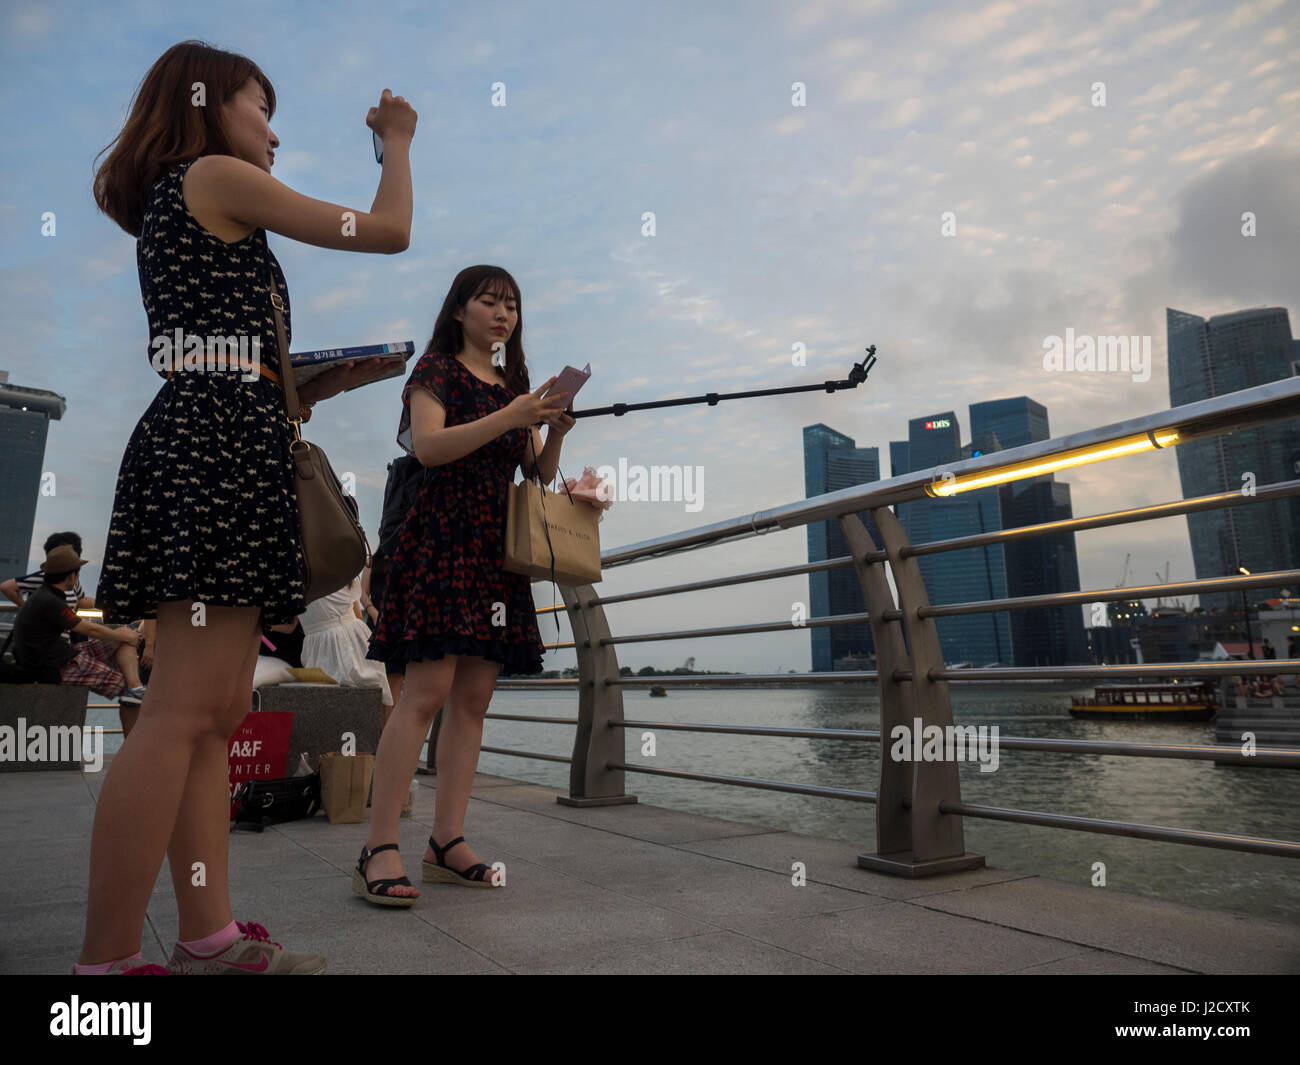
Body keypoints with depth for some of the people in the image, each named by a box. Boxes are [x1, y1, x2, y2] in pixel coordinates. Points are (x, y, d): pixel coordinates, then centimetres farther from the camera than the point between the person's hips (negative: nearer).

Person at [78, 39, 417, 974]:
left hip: (196, 441, 10)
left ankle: (210, 939, 9)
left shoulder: (172, 209, 31)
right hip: (224, 446, -10)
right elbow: (390, 231, 3)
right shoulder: (216, 176, 4)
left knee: (221, 711, 5)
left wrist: (330, 381, 19)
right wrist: (398, 142, 20)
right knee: (186, 709, -13)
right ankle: (108, 960, -9)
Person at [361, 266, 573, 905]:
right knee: (428, 688, -15)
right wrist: (510, 417, -19)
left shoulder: (515, 383, 22)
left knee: (474, 696, 2)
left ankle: (447, 842, 7)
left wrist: (555, 432, -1)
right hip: (443, 536, -7)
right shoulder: (436, 368, 3)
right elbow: (428, 446, -14)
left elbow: (540, 476, 19)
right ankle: (378, 850, -11)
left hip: (498, 547, 7)